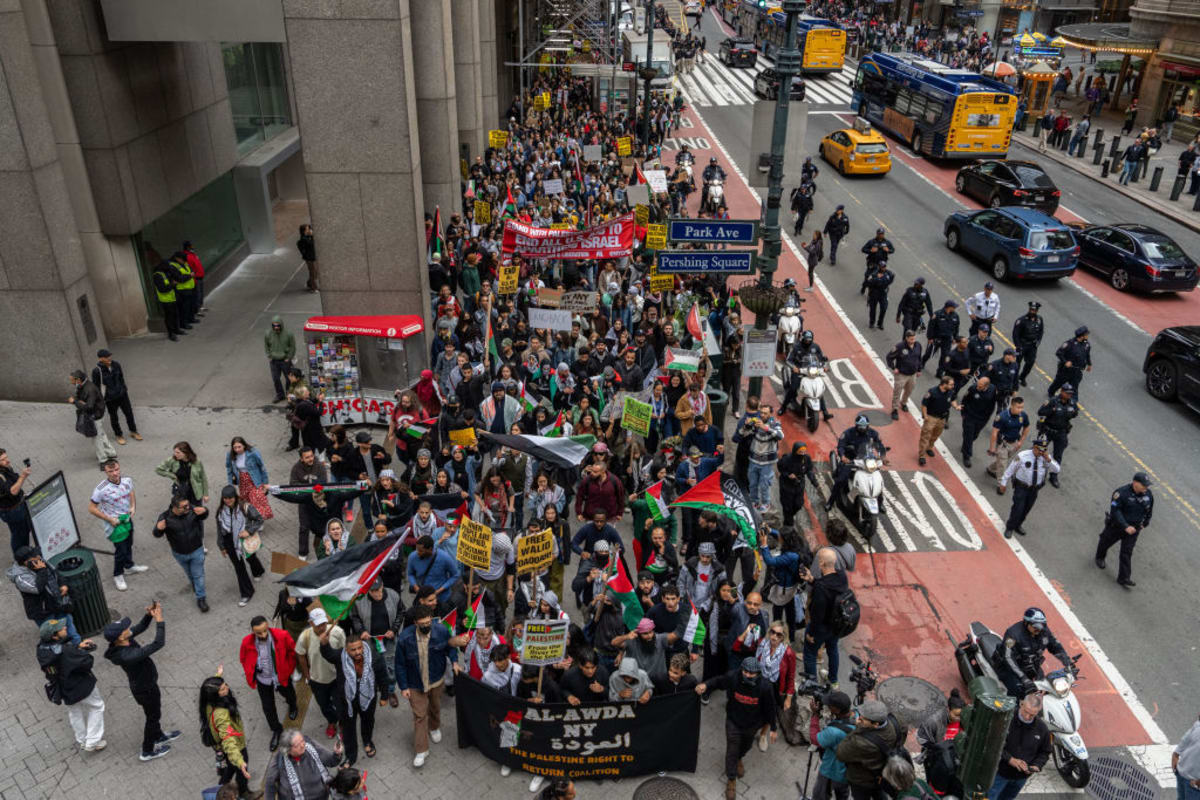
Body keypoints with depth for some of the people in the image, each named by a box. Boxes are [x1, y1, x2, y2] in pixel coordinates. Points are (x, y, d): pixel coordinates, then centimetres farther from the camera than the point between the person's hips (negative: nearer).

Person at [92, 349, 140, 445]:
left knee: (129, 413, 15)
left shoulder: (116, 364, -10)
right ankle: (119, 435, 36)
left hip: (122, 394, 3)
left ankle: (133, 431, 38)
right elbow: (96, 387, -11)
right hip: (110, 398, -3)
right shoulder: (96, 371, -21)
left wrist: (125, 389, 15)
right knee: (114, 417, 15)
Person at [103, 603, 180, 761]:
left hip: (146, 683, 8)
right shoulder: (127, 656, -44)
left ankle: (158, 736, 57)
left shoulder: (119, 641, -18)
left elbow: (140, 628, -2)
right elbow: (158, 644, -47)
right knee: (153, 716, 18)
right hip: (145, 690, -8)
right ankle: (148, 751, 41)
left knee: (155, 712, 31)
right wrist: (159, 620, -42)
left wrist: (149, 615, -21)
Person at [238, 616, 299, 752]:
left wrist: (289, 668, -5)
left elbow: (293, 650, -9)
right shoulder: (247, 642, -25)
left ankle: (292, 706, 65)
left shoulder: (282, 636, -29)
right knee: (268, 707, 14)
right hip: (262, 681, 0)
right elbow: (243, 659, -2)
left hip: (281, 676, 0)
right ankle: (276, 730, 42)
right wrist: (251, 676, -1)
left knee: (288, 694, 28)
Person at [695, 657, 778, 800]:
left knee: (746, 746, 29)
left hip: (752, 724, 1)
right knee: (732, 751, 10)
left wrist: (773, 728, -5)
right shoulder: (732, 678, -31)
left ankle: (738, 759, 64)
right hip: (733, 722, -1)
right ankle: (731, 780, 36)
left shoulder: (765, 686, -31)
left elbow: (770, 708, -16)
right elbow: (718, 681, -10)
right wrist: (706, 685, -31)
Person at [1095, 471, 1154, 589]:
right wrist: (1125, 526, -31)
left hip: (1134, 528, 3)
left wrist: (1145, 524, 17)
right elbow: (1115, 511, -26)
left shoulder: (1148, 494, -7)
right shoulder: (1122, 493, -25)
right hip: (1117, 525, -3)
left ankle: (1124, 578, 6)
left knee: (1127, 553, 0)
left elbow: (1149, 510, 12)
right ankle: (1100, 558, 51)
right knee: (1106, 541, 20)